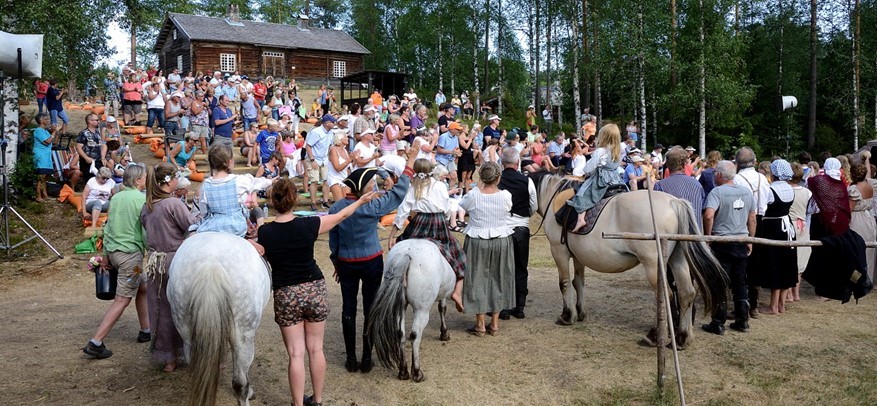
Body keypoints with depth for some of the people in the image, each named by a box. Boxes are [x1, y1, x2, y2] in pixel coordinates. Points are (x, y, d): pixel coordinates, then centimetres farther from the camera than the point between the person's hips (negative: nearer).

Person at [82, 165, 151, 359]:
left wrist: (106, 254, 20)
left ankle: (145, 331, 28)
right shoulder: (141, 198, -12)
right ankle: (96, 342, -6)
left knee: (142, 288, 21)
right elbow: (145, 230, -13)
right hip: (131, 252, -9)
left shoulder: (116, 197, 10)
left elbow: (108, 226, 14)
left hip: (113, 250, 9)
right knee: (122, 300, -4)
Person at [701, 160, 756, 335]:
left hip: (722, 242, -5)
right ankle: (742, 321, 21)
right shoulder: (747, 192, 7)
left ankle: (718, 324, 6)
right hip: (742, 242, 6)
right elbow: (752, 219, 13)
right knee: (740, 282, 15)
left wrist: (707, 236, -14)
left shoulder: (717, 191, -13)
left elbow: (708, 215, -27)